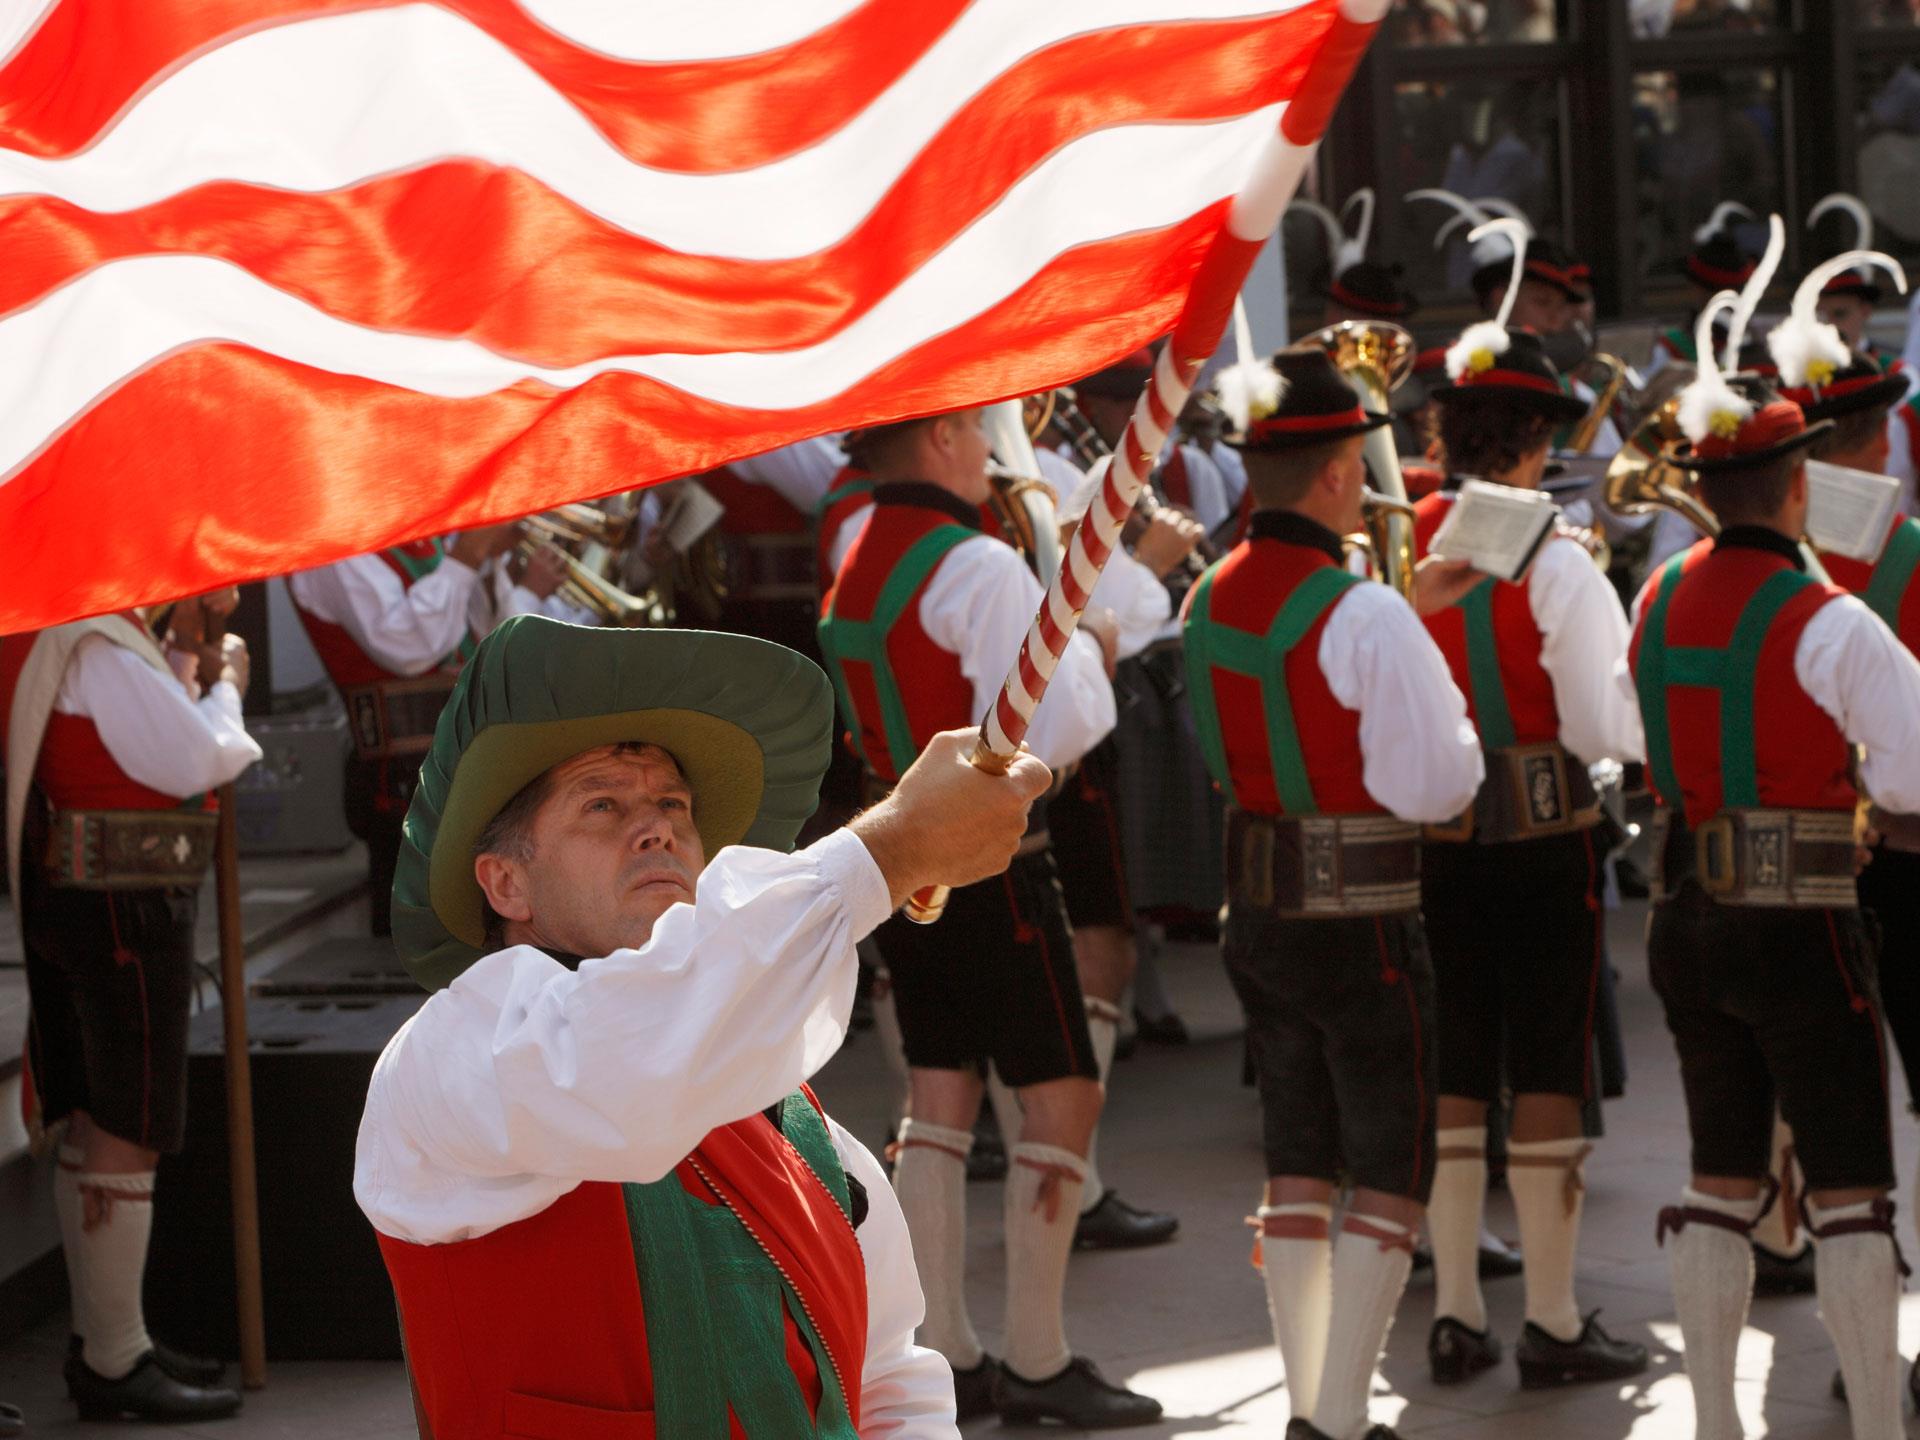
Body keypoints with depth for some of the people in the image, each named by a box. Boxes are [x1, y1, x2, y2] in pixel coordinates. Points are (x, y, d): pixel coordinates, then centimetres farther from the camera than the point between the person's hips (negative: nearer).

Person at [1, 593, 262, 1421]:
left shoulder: (98, 634, 13)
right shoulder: (96, 644, -18)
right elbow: (191, 763, -21)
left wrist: (184, 647, 9)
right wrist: (226, 686, -3)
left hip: (68, 890, 11)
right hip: (123, 899, -11)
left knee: (91, 1123, 15)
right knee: (129, 1133, -6)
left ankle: (102, 1339, 25)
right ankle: (114, 1366, -2)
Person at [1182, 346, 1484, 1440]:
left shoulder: (1214, 600, 4)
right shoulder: (1366, 615, -20)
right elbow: (1434, 785, -21)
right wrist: (1462, 722, -1)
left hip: (1258, 913, 7)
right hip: (1362, 925, -7)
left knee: (1298, 1161, 16)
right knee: (1393, 1175, 3)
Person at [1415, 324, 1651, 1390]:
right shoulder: (1555, 566, -15)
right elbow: (1607, 730, -15)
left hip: (1426, 839, 4)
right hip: (1540, 837, -4)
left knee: (1451, 1079, 12)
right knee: (1548, 1078, 4)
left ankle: (1455, 1315, 16)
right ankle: (1552, 1323, 9)